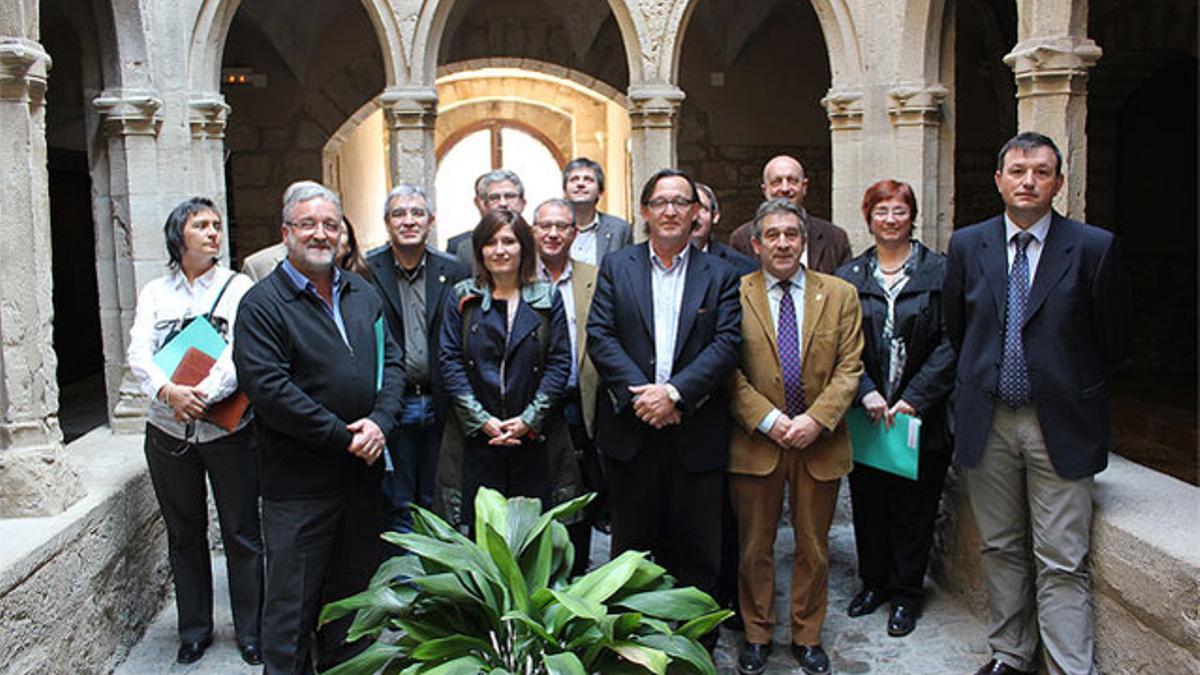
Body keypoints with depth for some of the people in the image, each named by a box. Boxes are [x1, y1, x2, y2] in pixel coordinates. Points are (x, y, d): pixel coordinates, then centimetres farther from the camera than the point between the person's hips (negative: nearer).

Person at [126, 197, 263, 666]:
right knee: (184, 535, 14)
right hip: (169, 431, 3)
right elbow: (138, 355, -6)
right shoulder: (155, 292, 7)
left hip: (229, 430, -2)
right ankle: (194, 629, 31)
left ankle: (250, 631, 19)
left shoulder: (238, 287, 0)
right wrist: (169, 391, -25)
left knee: (242, 534, 4)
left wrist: (206, 392, -28)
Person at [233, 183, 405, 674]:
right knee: (293, 601, 5)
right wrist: (342, 436, -18)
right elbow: (268, 389, -18)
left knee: (353, 591, 19)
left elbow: (391, 361, 8)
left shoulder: (362, 293, 11)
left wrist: (379, 422, -10)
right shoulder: (262, 303, -8)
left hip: (363, 472, 6)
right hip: (299, 481, -5)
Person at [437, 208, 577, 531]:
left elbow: (560, 362, 1)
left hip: (536, 437, 0)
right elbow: (449, 360, 0)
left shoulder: (547, 298, 6)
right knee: (477, 527, 3)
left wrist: (529, 419, -10)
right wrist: (482, 420, -9)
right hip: (475, 436, 0)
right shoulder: (462, 297, 7)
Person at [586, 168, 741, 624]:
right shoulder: (616, 267, 7)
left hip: (696, 431, 0)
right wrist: (638, 394, -14)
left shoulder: (719, 275, 5)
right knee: (631, 545, 12)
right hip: (630, 427, 1)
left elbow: (727, 343, -5)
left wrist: (674, 391, -17)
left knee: (696, 549, 8)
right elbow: (600, 336, -2)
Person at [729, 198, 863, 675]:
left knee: (814, 547, 13)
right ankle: (757, 635, 28)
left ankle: (808, 636, 31)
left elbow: (849, 368, 0)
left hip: (819, 442, 2)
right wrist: (767, 419, -13)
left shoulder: (840, 295, 5)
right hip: (756, 441, -1)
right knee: (755, 547, 10)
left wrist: (816, 418, -12)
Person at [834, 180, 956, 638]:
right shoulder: (849, 277, 6)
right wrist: (866, 393, -12)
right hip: (865, 414, 2)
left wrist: (915, 398, -14)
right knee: (867, 503, 11)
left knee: (914, 508, 8)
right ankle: (874, 582, 31)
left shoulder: (939, 272, -1)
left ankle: (906, 593, 25)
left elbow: (950, 342, -7)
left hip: (920, 414, -2)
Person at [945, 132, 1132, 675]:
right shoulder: (967, 245, 3)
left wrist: (1074, 391, 9)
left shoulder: (1094, 248, -6)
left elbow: (1112, 339, 4)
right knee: (1001, 550, 14)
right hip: (987, 421, 3)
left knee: (1063, 565, 0)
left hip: (1061, 425, -3)